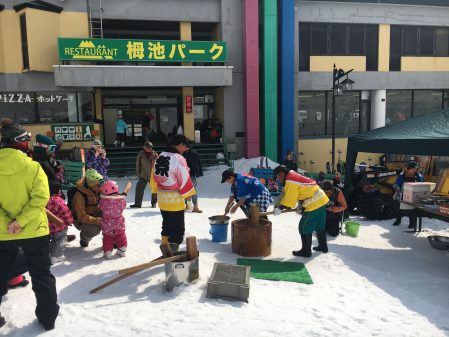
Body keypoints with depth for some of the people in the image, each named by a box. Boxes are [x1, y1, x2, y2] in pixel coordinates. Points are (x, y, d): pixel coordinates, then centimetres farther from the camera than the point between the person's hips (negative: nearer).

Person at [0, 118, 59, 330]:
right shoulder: (32, 166, -14)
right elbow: (40, 197, -21)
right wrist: (20, 220, -17)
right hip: (33, 230, -2)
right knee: (41, 275, 13)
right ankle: (47, 317, 21)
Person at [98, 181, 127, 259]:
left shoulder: (103, 200, -14)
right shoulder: (122, 199, -10)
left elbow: (100, 207, 3)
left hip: (107, 224, -2)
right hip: (119, 223, 2)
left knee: (107, 237, 11)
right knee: (121, 235, 17)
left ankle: (107, 251, 9)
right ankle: (122, 250, 22)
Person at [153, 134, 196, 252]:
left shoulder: (159, 158, 7)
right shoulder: (178, 158, -16)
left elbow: (155, 178, 13)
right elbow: (185, 181, -17)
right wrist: (189, 200, -10)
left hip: (162, 199, 8)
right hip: (175, 200, -8)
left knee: (166, 226, 21)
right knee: (177, 229, 3)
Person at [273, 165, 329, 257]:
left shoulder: (290, 180, -17)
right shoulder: (294, 175, 13)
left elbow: (289, 199, -18)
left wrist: (279, 209, -9)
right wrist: (301, 205, 15)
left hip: (315, 203, -10)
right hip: (321, 199, 10)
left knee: (304, 227, 0)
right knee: (320, 226, 22)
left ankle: (306, 251, 9)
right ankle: (323, 246, 37)